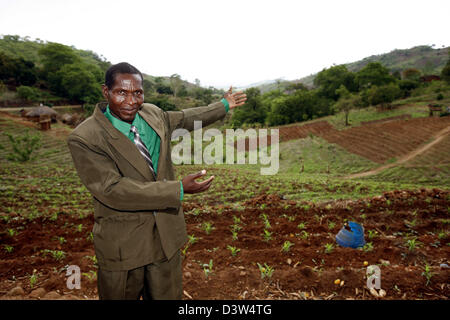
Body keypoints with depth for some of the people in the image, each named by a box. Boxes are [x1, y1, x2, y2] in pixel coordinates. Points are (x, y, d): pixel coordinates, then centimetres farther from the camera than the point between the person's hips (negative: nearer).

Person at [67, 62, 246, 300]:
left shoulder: (153, 114, 0)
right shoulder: (84, 139, -18)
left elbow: (184, 119, 19)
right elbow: (112, 190, -26)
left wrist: (223, 106, 29)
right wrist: (179, 189, -28)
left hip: (166, 234, 5)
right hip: (123, 244, -4)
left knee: (168, 294, 19)